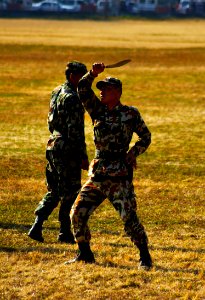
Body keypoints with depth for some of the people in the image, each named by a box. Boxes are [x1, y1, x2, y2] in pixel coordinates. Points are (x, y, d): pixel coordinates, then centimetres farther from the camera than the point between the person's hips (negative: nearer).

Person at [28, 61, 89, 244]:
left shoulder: (56, 93, 11)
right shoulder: (72, 98, -17)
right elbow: (76, 131, -20)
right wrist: (83, 156, -17)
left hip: (53, 146, 9)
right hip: (68, 151, -9)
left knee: (54, 191, 14)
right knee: (70, 193, 2)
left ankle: (37, 226, 4)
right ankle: (65, 233, 9)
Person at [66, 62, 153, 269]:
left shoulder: (130, 113, 1)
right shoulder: (98, 110, 10)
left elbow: (145, 136, 8)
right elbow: (82, 90, 0)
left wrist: (133, 153, -6)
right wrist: (93, 74, -14)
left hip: (119, 175, -5)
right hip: (97, 173, 5)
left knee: (129, 217, -10)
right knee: (77, 213, 1)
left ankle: (145, 256, 2)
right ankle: (85, 254, 16)